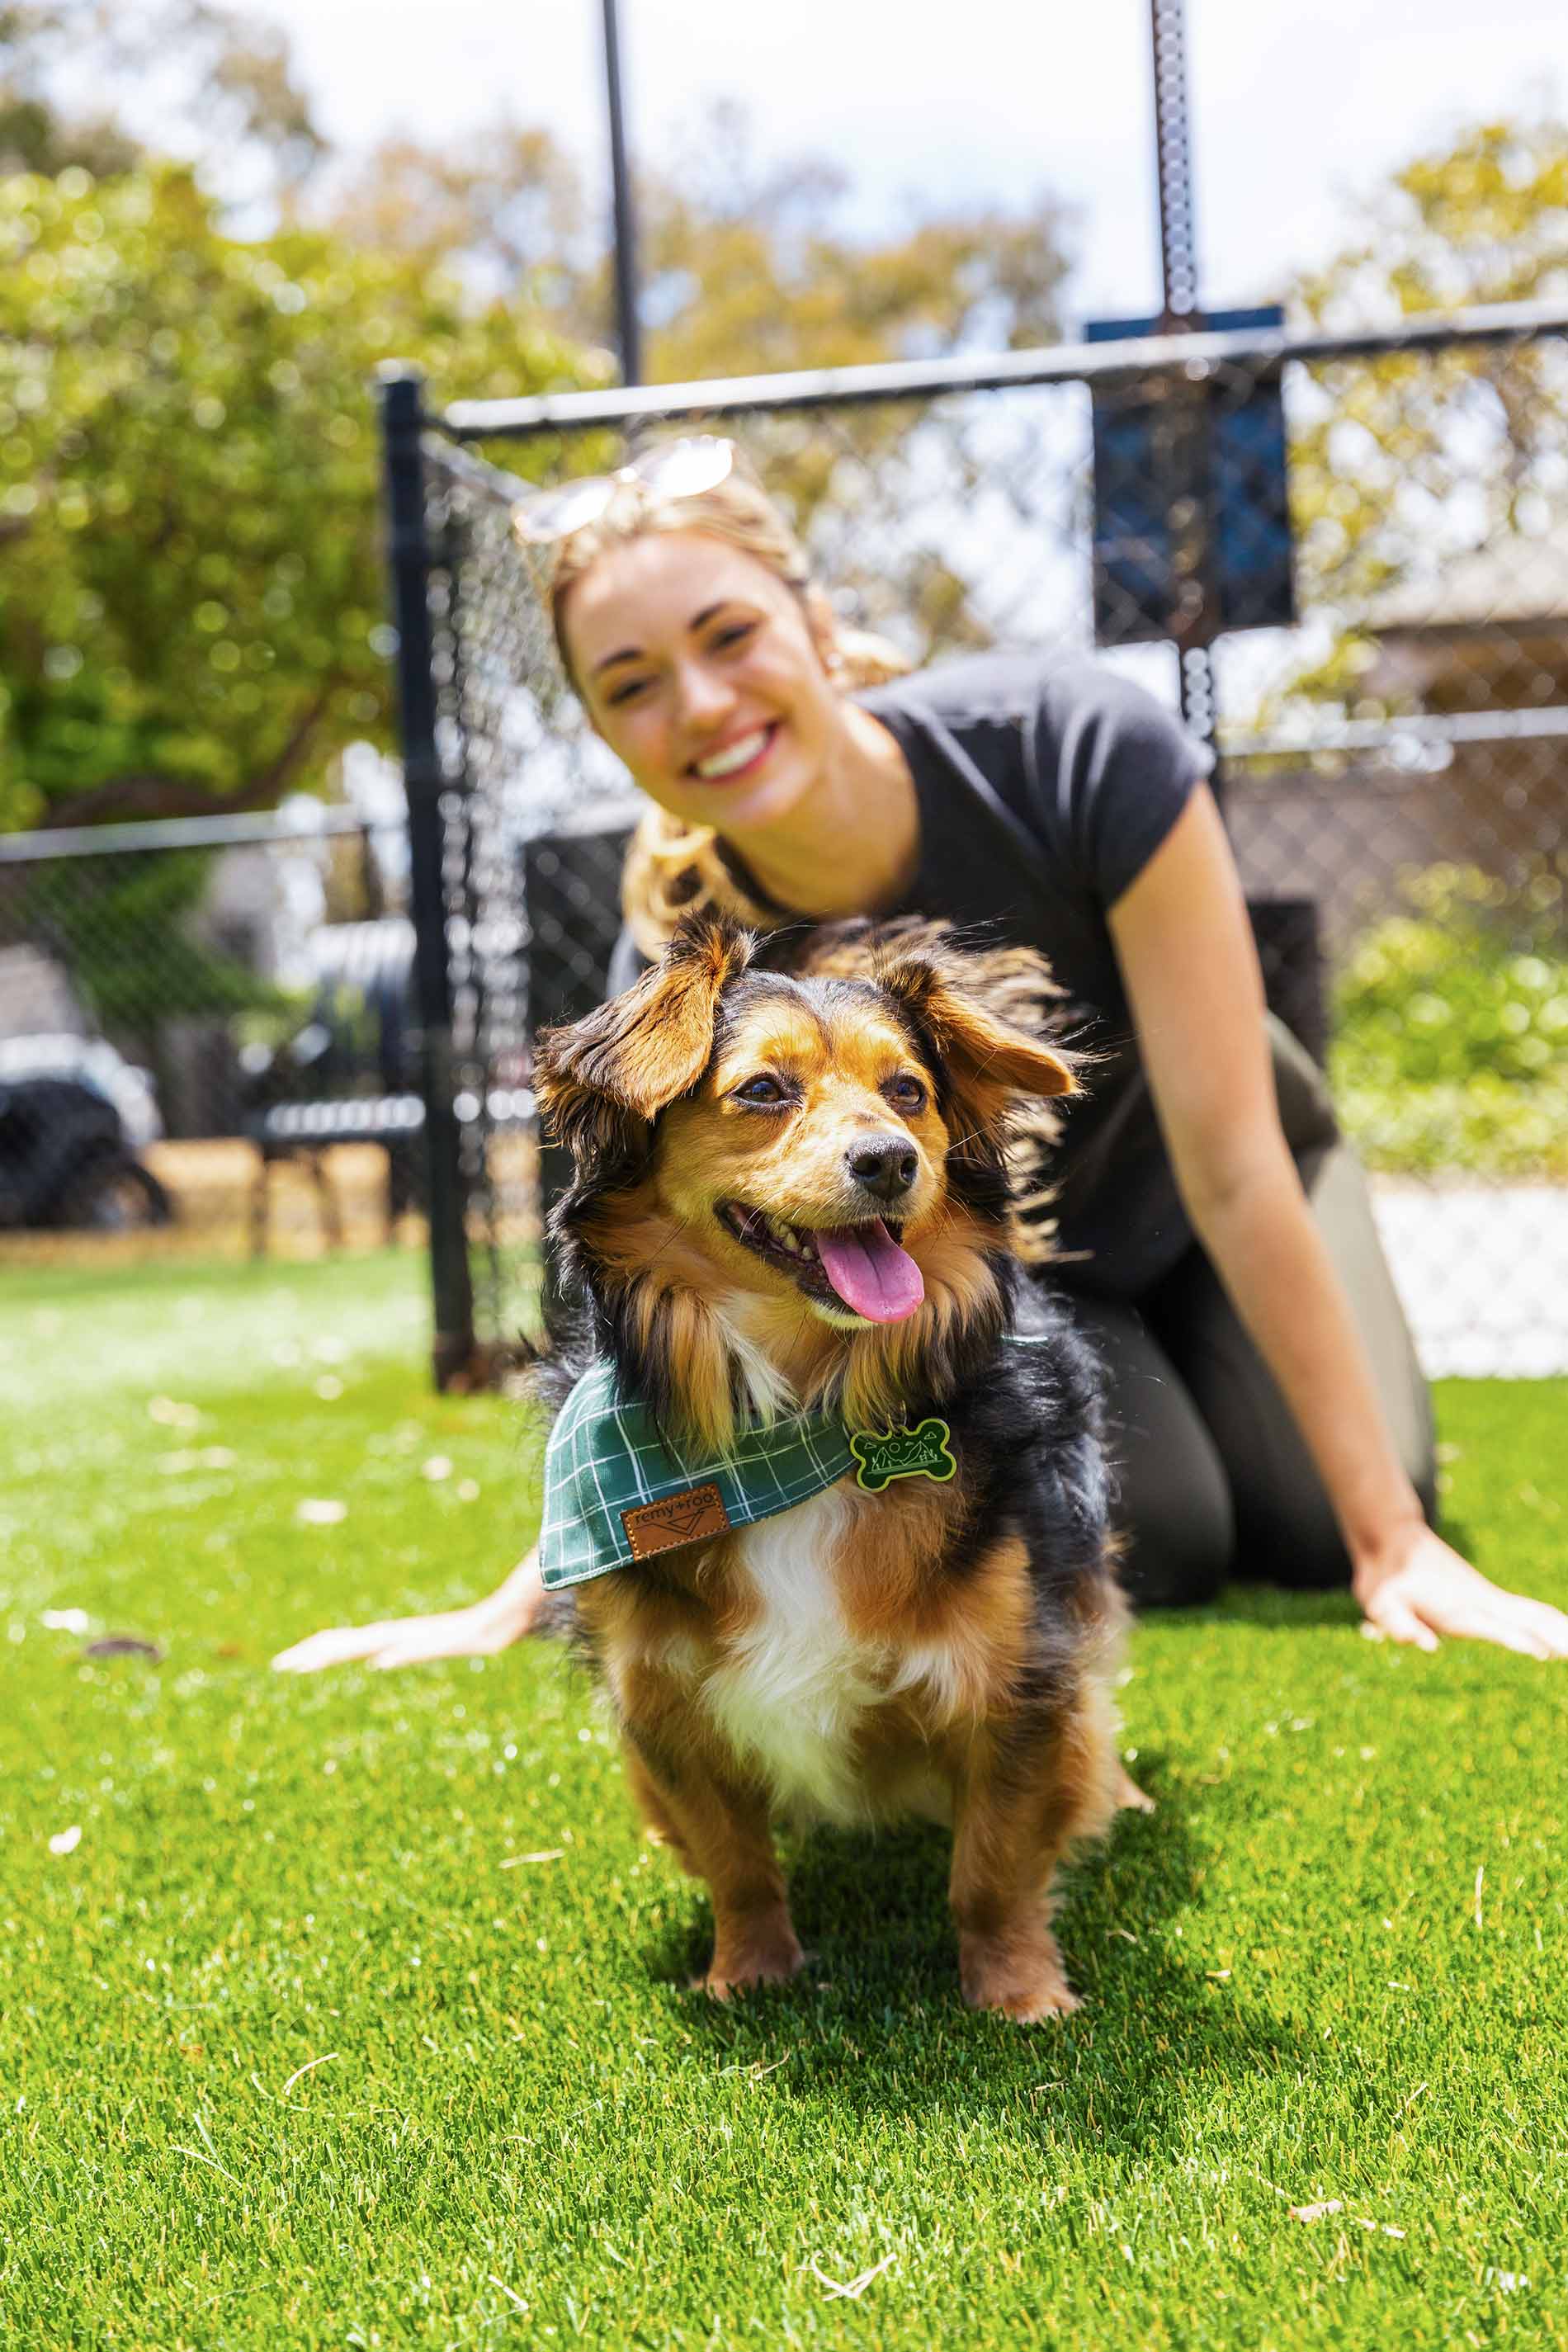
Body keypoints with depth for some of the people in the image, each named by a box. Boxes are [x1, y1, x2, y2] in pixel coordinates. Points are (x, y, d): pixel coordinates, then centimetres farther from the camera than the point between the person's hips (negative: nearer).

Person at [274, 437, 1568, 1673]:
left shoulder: (1085, 753, -38)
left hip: (1181, 1174, 0)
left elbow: (1232, 1170, -35)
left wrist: (1396, 1539, -31)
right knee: (1160, 1550, -20)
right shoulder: (680, 958, -30)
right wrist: (509, 1609, -21)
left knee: (1315, 1533, -15)